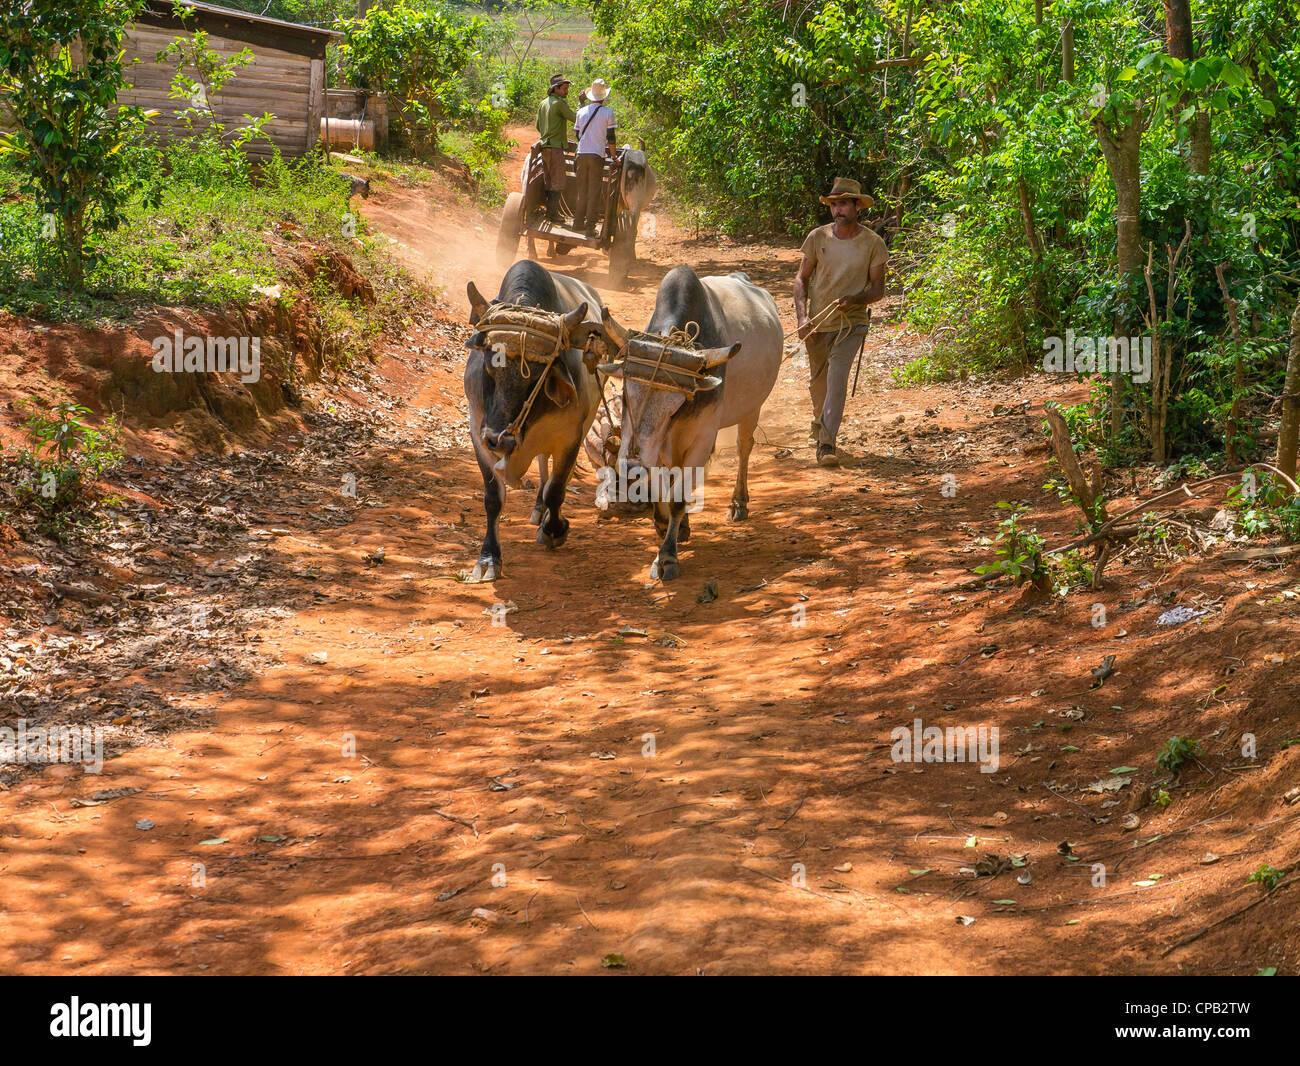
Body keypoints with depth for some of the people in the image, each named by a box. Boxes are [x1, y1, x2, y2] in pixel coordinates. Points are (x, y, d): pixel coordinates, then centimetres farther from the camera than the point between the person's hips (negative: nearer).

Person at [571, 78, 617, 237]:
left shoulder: (581, 111, 8)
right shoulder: (608, 112, -4)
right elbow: (611, 136, -4)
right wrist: (612, 155, 8)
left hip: (582, 153, 4)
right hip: (597, 154, -4)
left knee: (582, 190, 13)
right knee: (594, 192, 0)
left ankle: (578, 223, 16)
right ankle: (590, 226, -2)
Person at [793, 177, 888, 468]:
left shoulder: (873, 244, -7)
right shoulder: (818, 237, -3)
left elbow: (878, 288, -2)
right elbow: (801, 278, 5)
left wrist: (855, 299, -23)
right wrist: (802, 316, -8)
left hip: (851, 323, -3)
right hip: (817, 323, 3)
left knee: (837, 376, -20)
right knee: (817, 379, 18)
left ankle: (826, 443, -21)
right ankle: (819, 419, 49)